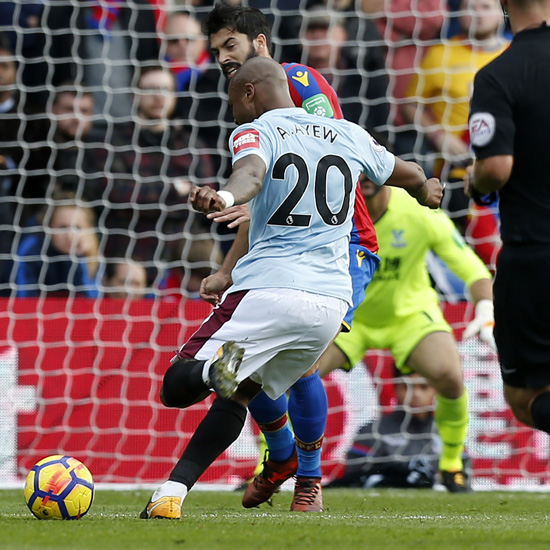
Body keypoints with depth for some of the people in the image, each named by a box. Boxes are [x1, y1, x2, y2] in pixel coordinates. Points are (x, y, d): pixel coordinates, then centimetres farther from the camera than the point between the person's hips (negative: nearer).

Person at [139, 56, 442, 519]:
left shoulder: (255, 131, 2)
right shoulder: (350, 135, 18)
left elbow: (251, 173, -23)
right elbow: (411, 177, 35)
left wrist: (225, 198, -45)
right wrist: (427, 191, 58)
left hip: (267, 290, -6)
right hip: (331, 300, 6)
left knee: (176, 387, -1)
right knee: (238, 394, 21)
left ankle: (220, 367, -35)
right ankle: (171, 494, 10)